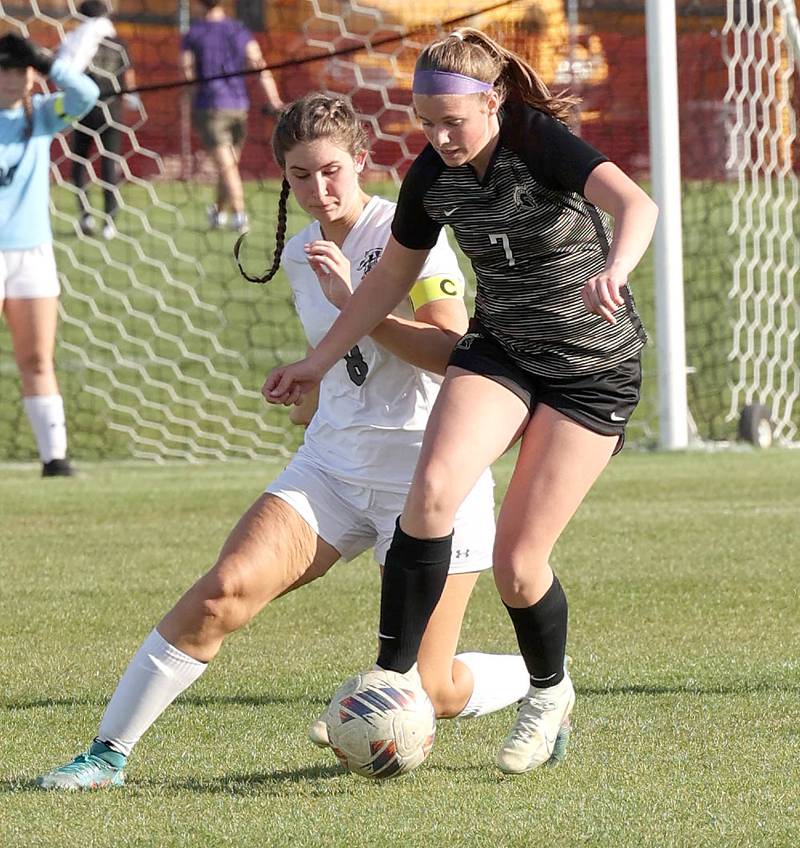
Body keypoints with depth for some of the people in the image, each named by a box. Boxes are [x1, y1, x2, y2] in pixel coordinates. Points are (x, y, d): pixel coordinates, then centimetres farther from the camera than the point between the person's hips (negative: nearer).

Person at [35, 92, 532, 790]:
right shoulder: (300, 256, 11)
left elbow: (453, 354, -21)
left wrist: (352, 300, -23)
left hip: (428, 472, -5)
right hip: (331, 464, 5)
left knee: (424, 691, -2)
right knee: (224, 590, -19)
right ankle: (109, 752, -13)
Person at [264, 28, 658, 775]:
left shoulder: (541, 146, -22)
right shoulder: (432, 177, -4)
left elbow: (634, 204, -39)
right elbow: (392, 275, 12)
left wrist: (614, 271, -60)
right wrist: (319, 361, 11)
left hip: (594, 365, -4)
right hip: (499, 349, 5)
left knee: (516, 564, -8)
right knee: (433, 488, -26)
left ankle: (549, 691, 23)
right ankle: (393, 678, -18)